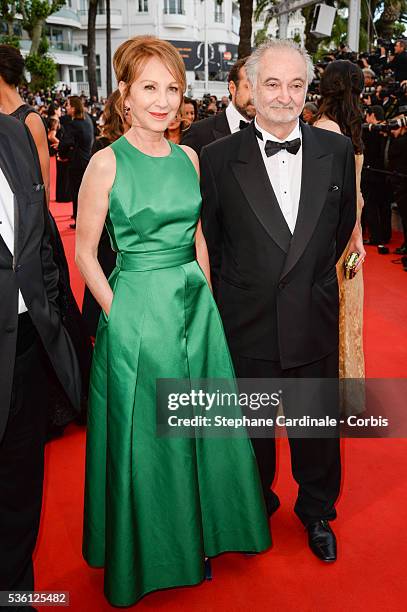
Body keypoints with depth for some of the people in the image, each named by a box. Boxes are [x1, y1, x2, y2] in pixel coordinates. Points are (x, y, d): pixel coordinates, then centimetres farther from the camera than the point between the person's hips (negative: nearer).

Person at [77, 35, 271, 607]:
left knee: (201, 428, 15)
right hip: (136, 312, -5)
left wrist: (205, 299, 9)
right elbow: (85, 251, -6)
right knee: (143, 437, 10)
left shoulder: (188, 158, 6)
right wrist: (119, 314, -9)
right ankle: (143, 552, 34)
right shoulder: (107, 162, -9)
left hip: (195, 307, 5)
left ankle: (194, 538, 39)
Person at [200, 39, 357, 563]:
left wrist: (309, 277, 12)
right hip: (247, 324, -1)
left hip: (315, 323, 2)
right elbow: (208, 241, 1)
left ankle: (317, 513, 43)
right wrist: (239, 292, 4)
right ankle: (256, 506, 44)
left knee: (317, 426, 17)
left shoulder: (336, 151, -1)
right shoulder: (218, 158, -7)